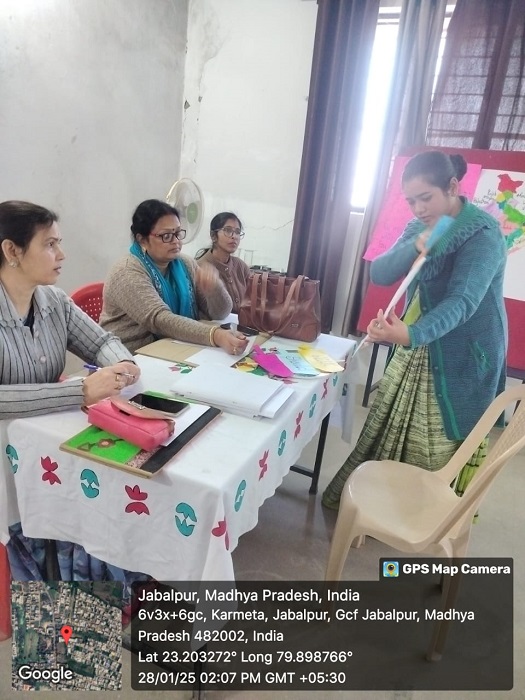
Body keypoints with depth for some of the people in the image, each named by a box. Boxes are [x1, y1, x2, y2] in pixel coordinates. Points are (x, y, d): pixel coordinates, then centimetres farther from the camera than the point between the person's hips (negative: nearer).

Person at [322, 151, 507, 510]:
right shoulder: (419, 226, 4)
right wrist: (416, 246, -24)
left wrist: (411, 335, -48)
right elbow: (379, 274, -5)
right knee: (386, 433, 16)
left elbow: (462, 301, -31)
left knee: (438, 452, 4)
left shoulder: (483, 233, -18)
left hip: (461, 360, -7)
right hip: (415, 352, 7)